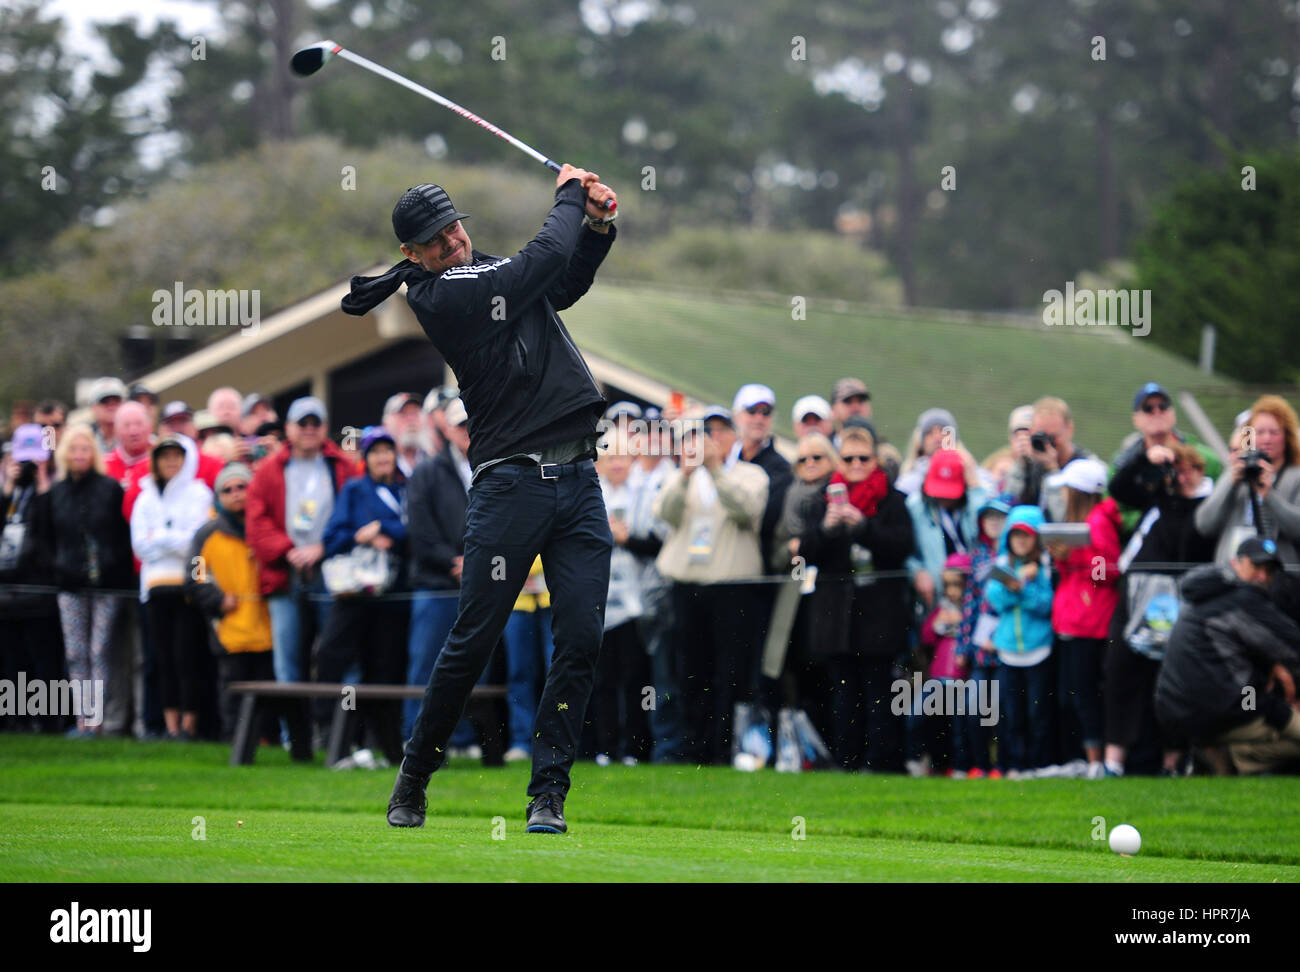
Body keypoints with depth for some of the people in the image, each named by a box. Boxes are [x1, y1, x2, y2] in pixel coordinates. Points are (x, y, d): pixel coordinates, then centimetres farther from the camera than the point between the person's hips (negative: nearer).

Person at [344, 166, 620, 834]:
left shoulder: (491, 271, 17)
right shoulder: (436, 295, -7)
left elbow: (567, 281, 26)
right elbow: (545, 259, -11)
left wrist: (596, 224, 8)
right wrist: (569, 195, 5)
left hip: (578, 481, 6)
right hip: (510, 484, -6)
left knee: (581, 641, -3)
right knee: (474, 640, -4)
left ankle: (548, 793, 3)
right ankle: (413, 780, 12)